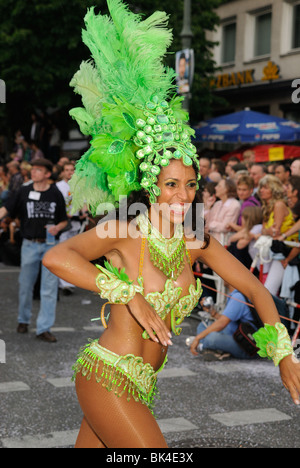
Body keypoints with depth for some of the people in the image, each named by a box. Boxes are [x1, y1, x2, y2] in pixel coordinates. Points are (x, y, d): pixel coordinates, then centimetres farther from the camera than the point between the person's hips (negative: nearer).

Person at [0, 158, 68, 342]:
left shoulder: (56, 194, 0)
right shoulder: (24, 192, 0)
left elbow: (64, 220, 7)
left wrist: (57, 227, -14)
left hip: (50, 245, -1)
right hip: (30, 244, 1)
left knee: (50, 288, -3)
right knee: (25, 286, 12)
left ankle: (44, 328, 2)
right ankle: (24, 320, 33)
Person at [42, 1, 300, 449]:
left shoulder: (195, 241, 2)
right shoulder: (125, 230, -16)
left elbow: (254, 288, 8)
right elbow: (56, 257, -30)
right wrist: (130, 295, -32)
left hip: (139, 383, 6)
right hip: (107, 376, -6)